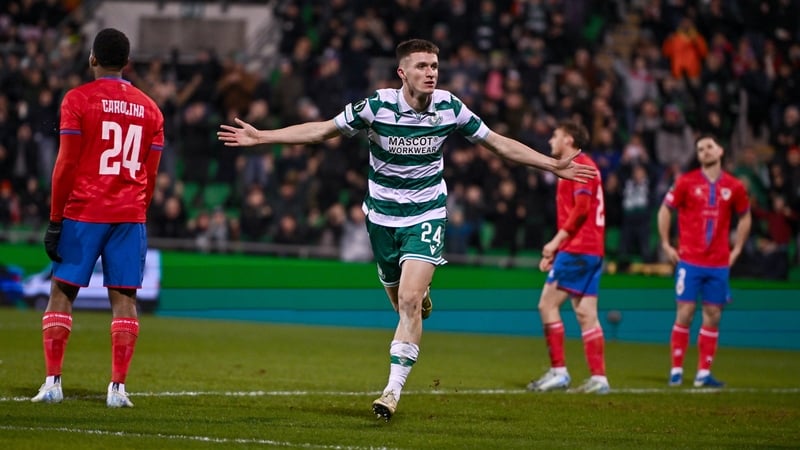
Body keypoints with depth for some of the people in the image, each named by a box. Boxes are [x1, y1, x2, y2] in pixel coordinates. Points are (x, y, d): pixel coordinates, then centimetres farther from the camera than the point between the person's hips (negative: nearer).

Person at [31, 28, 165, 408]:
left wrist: (55, 220, -2)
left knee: (62, 292, 5)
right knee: (124, 298, 3)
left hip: (83, 213, -3)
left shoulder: (78, 100, -3)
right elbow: (150, 175, 11)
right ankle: (118, 387, -3)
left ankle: (52, 383, 0)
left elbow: (66, 165, -6)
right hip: (129, 216, 3)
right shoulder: (149, 109, 10)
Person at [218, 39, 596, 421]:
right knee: (402, 303, 11)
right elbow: (322, 130, -6)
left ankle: (394, 389, -13)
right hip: (383, 217, 1)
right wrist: (261, 137, -10)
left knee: (409, 301, -17)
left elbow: (498, 143, 2)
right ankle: (423, 295, 50)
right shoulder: (377, 106, -15)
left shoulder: (449, 108, -11)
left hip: (426, 216, -1)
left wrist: (554, 165, 1)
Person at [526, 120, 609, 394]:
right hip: (590, 250, 10)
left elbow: (581, 209, -18)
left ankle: (558, 372, -9)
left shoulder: (580, 166, -8)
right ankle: (598, 377, 1)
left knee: (548, 304, -9)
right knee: (585, 313, 5)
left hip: (578, 249, -10)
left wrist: (556, 241, -18)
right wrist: (556, 249, 26)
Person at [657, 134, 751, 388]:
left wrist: (736, 250, 11)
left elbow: (745, 217, 18)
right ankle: (676, 370, 3)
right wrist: (666, 245, 0)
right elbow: (665, 210, 6)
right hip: (690, 261, -2)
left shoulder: (734, 187, 4)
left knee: (713, 316, 3)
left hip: (719, 263, 3)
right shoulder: (686, 182, -2)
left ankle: (704, 373, 8)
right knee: (685, 313, -5)